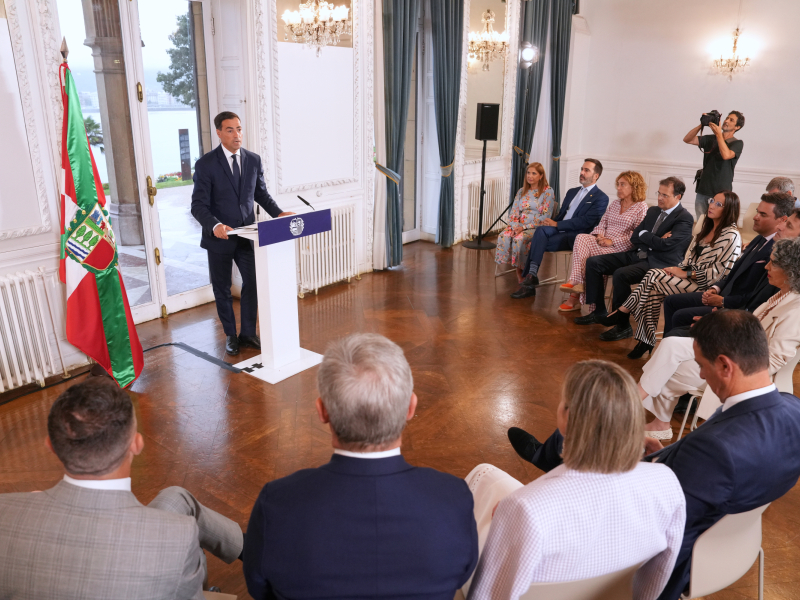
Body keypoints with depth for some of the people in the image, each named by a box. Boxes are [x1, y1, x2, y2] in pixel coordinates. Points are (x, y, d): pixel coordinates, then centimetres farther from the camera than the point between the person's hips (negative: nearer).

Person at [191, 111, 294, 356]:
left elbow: (261, 193, 12)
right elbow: (198, 205, -13)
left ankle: (248, 332, 18)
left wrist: (278, 213, -5)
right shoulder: (205, 164, -10)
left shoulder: (254, 159, 3)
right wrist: (214, 225, -31)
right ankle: (230, 335, 27)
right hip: (219, 236, -2)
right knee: (222, 289, 10)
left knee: (253, 282, 0)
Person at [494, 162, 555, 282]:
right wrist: (515, 226, -12)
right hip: (519, 226, 5)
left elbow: (545, 216, -9)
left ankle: (520, 270, -13)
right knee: (503, 235, -27)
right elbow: (513, 212, 11)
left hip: (536, 227, -5)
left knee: (519, 238, -35)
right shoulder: (522, 191, 18)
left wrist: (525, 227, -17)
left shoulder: (548, 191, 0)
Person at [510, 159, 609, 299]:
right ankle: (532, 275, -35)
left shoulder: (601, 198, 0)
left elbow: (585, 222, -12)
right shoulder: (572, 192, 25)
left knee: (538, 243, -27)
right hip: (558, 230, 6)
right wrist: (551, 223, -1)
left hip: (574, 237, -6)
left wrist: (557, 224, -15)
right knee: (540, 230, -28)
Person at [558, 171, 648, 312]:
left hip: (619, 248, -6)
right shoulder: (614, 204, 22)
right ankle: (576, 284, -32)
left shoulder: (641, 207, 0)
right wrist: (599, 235, -5)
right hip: (603, 242, 6)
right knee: (581, 237, -26)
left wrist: (612, 241, -16)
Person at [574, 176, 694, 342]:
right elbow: (634, 238, 12)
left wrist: (644, 234, -4)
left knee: (620, 274, -34)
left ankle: (623, 326, -19)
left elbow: (665, 244, -20)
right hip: (638, 255, 9)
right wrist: (654, 240, -7)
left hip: (659, 263, -8)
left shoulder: (685, 219, -8)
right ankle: (598, 311, 6)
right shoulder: (653, 211, 16)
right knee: (593, 262, -2)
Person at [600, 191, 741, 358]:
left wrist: (685, 274, -16)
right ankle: (647, 342, -20)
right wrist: (679, 269, -3)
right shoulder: (706, 228, 17)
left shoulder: (732, 235, -11)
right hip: (690, 278, 8)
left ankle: (623, 313, -8)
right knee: (655, 290, -21)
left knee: (653, 276, -21)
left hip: (704, 286, -8)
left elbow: (720, 271, -16)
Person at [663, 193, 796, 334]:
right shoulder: (760, 239, 10)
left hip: (738, 308, -10)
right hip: (723, 295, 10)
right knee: (671, 301, 7)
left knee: (680, 316, -19)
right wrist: (716, 288, 1)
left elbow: (758, 297, -22)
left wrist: (723, 301, -15)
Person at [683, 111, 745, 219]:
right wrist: (702, 125, -7)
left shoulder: (737, 143, 0)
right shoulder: (710, 139, 13)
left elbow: (726, 155, -21)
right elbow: (687, 139, 4)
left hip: (721, 193, -4)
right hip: (703, 190, 4)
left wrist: (719, 134, -18)